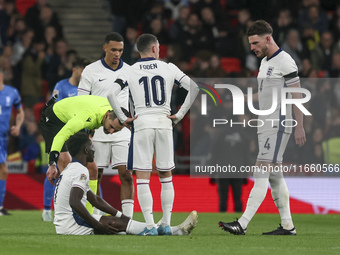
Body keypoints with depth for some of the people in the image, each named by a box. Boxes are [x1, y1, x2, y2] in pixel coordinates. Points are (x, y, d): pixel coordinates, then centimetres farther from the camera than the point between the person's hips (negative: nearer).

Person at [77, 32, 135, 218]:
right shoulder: (91, 71, 0)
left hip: (123, 133, 1)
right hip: (98, 133, -1)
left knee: (126, 175, -7)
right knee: (95, 177, 1)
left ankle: (127, 219, -6)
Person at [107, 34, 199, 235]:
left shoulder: (130, 72, 4)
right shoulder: (168, 69, 6)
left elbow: (111, 94, -8)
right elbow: (194, 88, 0)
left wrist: (123, 119, 0)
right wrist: (180, 115, 4)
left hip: (142, 123, -1)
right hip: (164, 123, 1)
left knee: (143, 178, 0)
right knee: (166, 177, 13)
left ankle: (150, 226, -7)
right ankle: (166, 224, 13)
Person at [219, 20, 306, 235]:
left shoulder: (285, 61, -12)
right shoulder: (265, 61, 16)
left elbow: (297, 95, -13)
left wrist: (299, 127, -17)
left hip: (278, 126, -10)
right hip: (265, 126, 10)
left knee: (261, 174, -14)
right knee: (274, 176, 9)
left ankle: (242, 224, -21)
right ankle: (288, 225, 12)